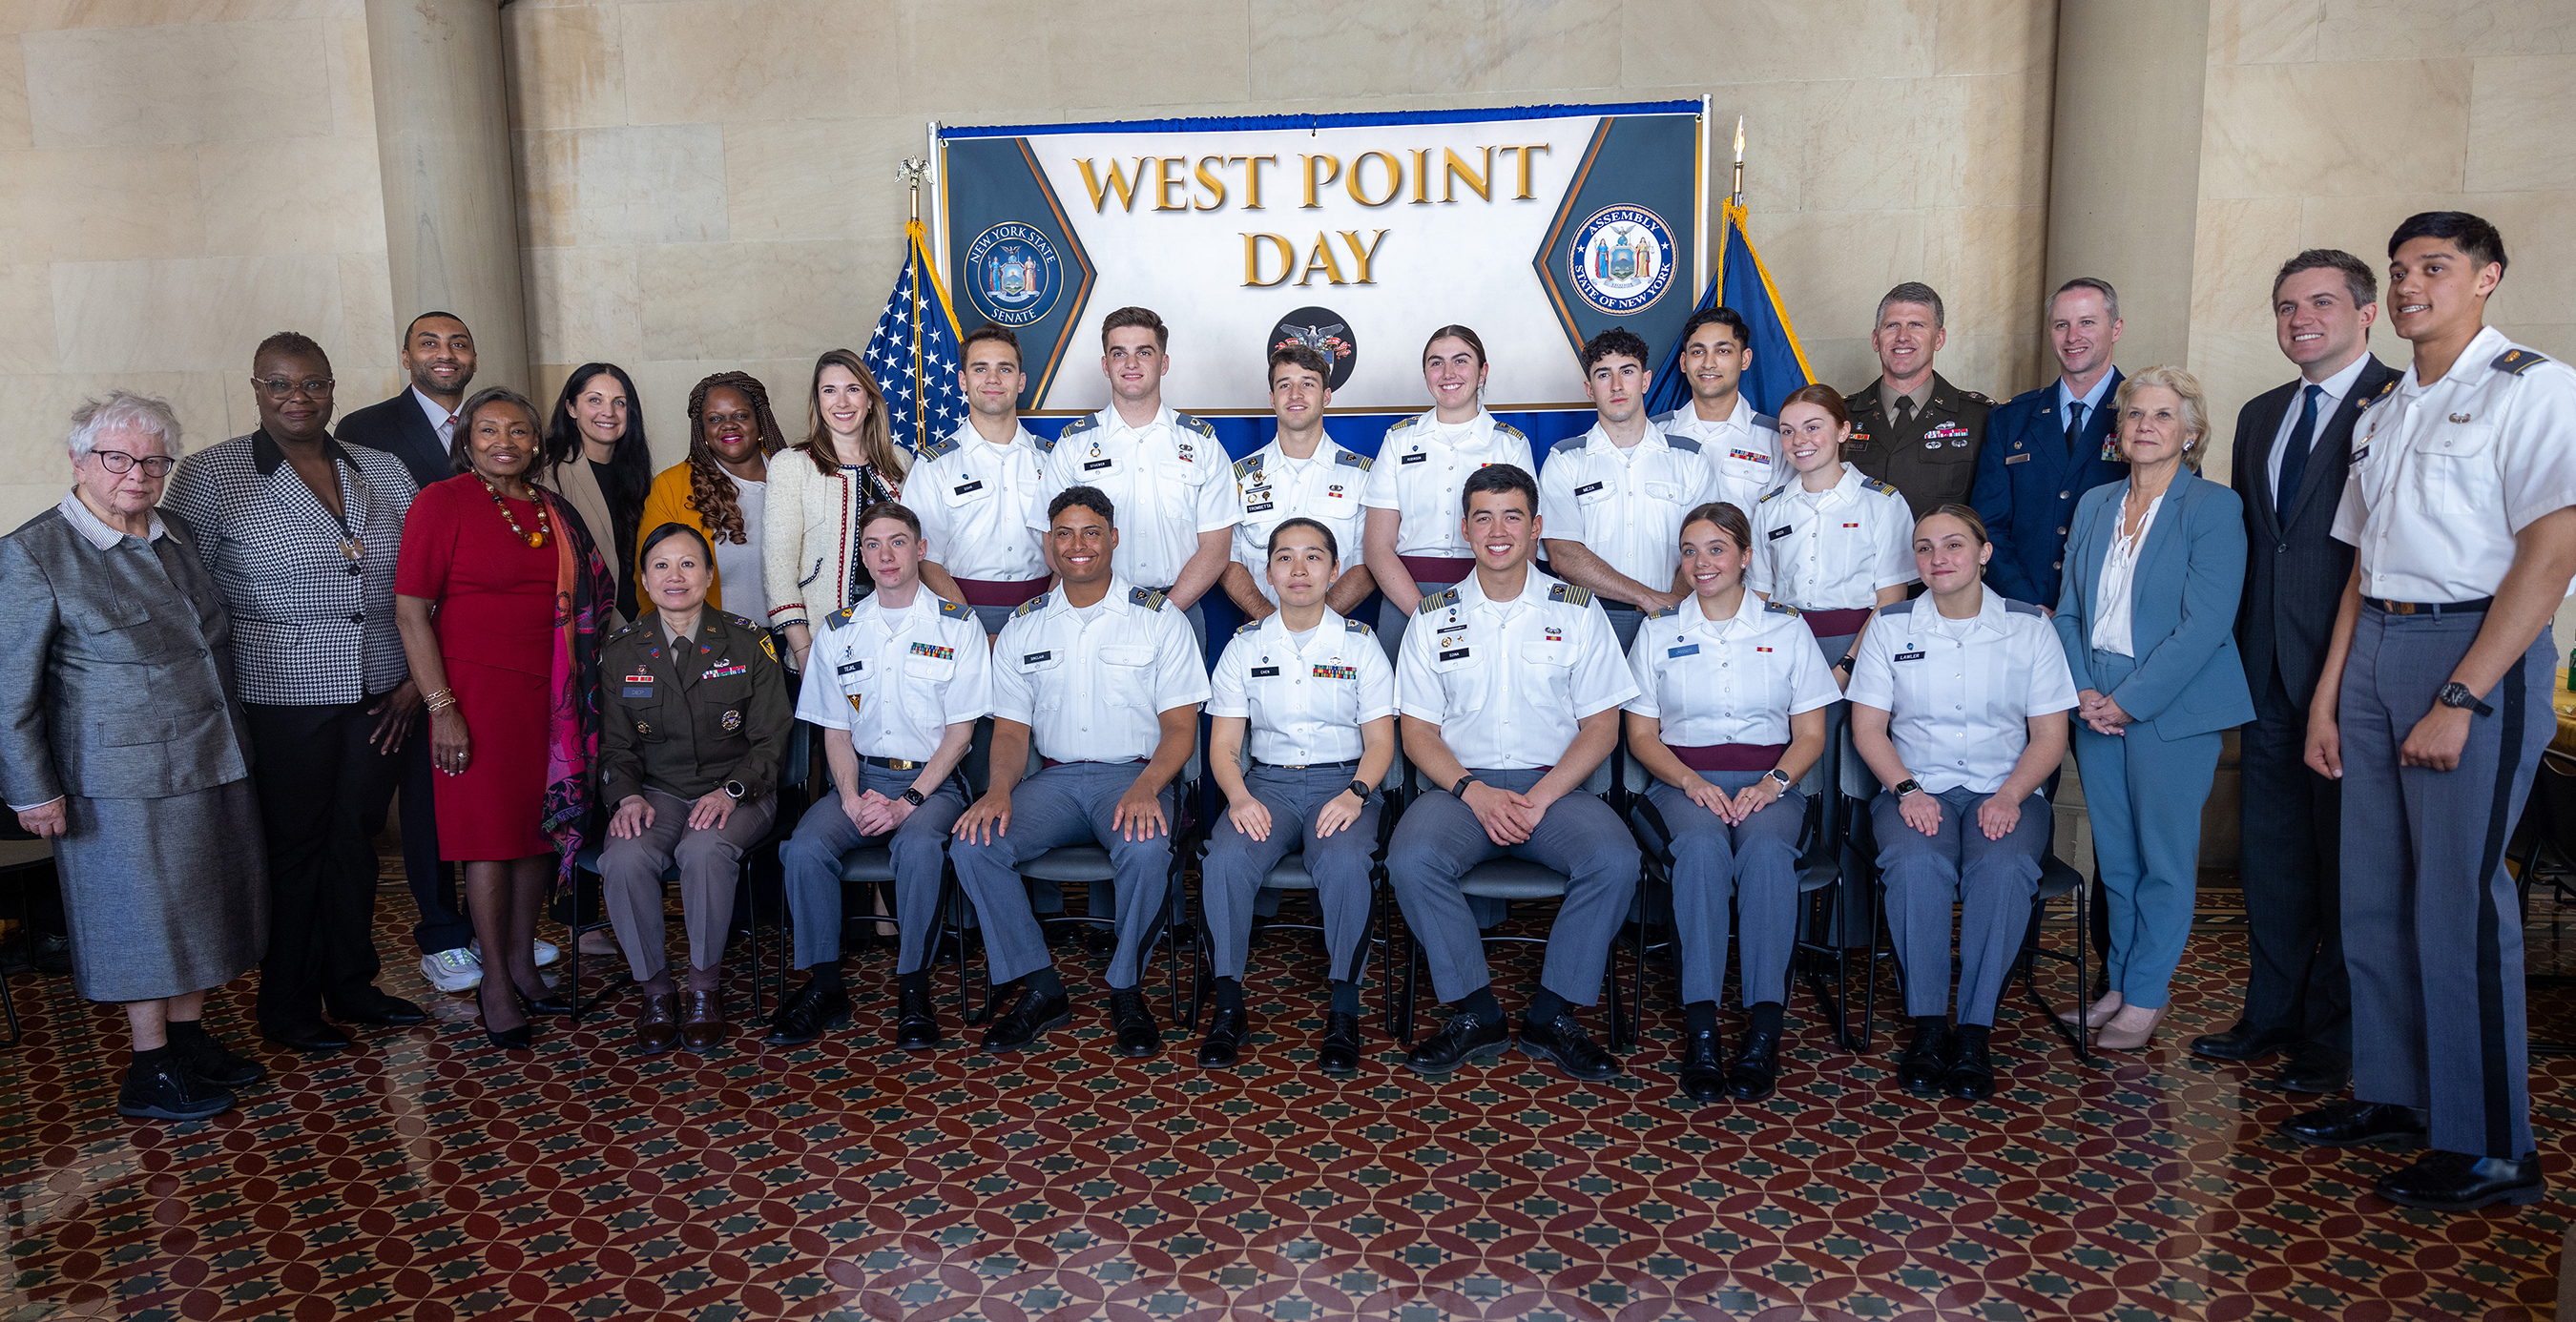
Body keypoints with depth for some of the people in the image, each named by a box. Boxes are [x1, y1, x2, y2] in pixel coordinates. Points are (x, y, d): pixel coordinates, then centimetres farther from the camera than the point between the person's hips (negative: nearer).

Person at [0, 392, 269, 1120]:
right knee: (141, 915, 4)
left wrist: (237, 739, 19)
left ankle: (189, 1037, 30)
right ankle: (150, 1072, 17)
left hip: (212, 762, 6)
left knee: (201, 903, 14)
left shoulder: (176, 534, 8)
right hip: (123, 775, -6)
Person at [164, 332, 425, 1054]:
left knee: (355, 840, 14)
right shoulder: (210, 476, -4)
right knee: (292, 847, 6)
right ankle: (288, 1006, 22)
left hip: (378, 698, 4)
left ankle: (352, 985, 29)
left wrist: (417, 677, 4)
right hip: (281, 702, -3)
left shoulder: (383, 471, 8)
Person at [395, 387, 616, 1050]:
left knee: (539, 824, 10)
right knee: (490, 834, 0)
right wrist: (440, 707, -14)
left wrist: (579, 692, 13)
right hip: (477, 691, -5)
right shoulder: (441, 502, -6)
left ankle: (523, 963, 24)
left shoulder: (552, 509, 11)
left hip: (549, 694, 6)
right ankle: (494, 982, 11)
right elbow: (410, 610, -9)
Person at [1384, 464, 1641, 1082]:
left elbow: (1601, 727, 4)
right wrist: (1475, 793, -13)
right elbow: (1418, 732, 6)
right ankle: (1475, 1014, -12)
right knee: (1411, 859, -30)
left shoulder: (1577, 611, 7)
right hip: (1462, 784, 0)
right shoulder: (1434, 618, 9)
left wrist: (1539, 798, -12)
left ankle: (1552, 1016, -12)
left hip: (1554, 784, 0)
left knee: (1615, 859, -30)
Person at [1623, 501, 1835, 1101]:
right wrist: (1693, 782, -10)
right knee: (1702, 845, -35)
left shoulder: (1787, 629, 12)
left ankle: (1764, 1028, -36)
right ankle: (1700, 1030, -38)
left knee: (1766, 849, -35)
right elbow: (1641, 735, 9)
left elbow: (1810, 735, 9)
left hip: (1769, 780, 0)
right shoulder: (1659, 631, 12)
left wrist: (1772, 783, -11)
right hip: (1683, 780, 0)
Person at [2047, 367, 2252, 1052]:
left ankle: (2145, 996, 15)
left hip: (2171, 708, -5)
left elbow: (2205, 625, -14)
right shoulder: (2094, 505, 11)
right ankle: (2120, 983, 23)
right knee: (2115, 858, 11)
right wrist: (2082, 689, -4)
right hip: (2097, 705, 5)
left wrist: (2127, 701, -16)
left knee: (2164, 859, 4)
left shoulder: (2214, 508, -7)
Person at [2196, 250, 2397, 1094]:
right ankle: (2271, 1017, 27)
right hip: (2267, 670, 7)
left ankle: (2333, 1039, 17)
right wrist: (2235, 663, 13)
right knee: (2273, 853, 14)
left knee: (2345, 858, 4)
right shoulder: (2260, 416, 16)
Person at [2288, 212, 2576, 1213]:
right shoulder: (2384, 414, 18)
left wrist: (2459, 698, -18)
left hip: (2476, 650, -7)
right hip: (2374, 648, 7)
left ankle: (2488, 1149, 6)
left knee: (2457, 901, -6)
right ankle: (2390, 1094, 24)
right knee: (2373, 892, 10)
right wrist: (2327, 695, 12)